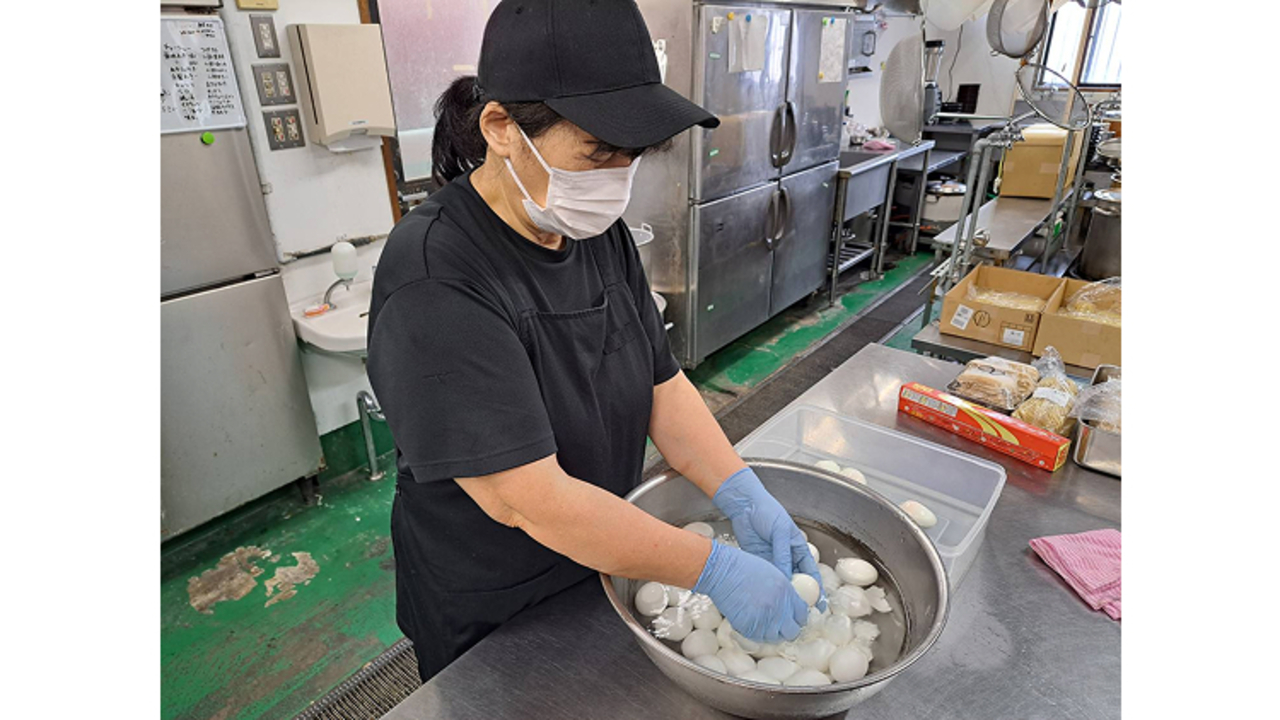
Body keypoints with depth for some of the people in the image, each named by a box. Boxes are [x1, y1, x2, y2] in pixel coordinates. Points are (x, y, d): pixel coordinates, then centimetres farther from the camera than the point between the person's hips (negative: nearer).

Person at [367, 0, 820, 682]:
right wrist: (717, 569, -28)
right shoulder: (434, 281, -31)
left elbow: (661, 382, -5)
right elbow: (527, 499, -33)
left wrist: (746, 499, -17)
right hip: (488, 616, -5)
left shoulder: (599, 232, -7)